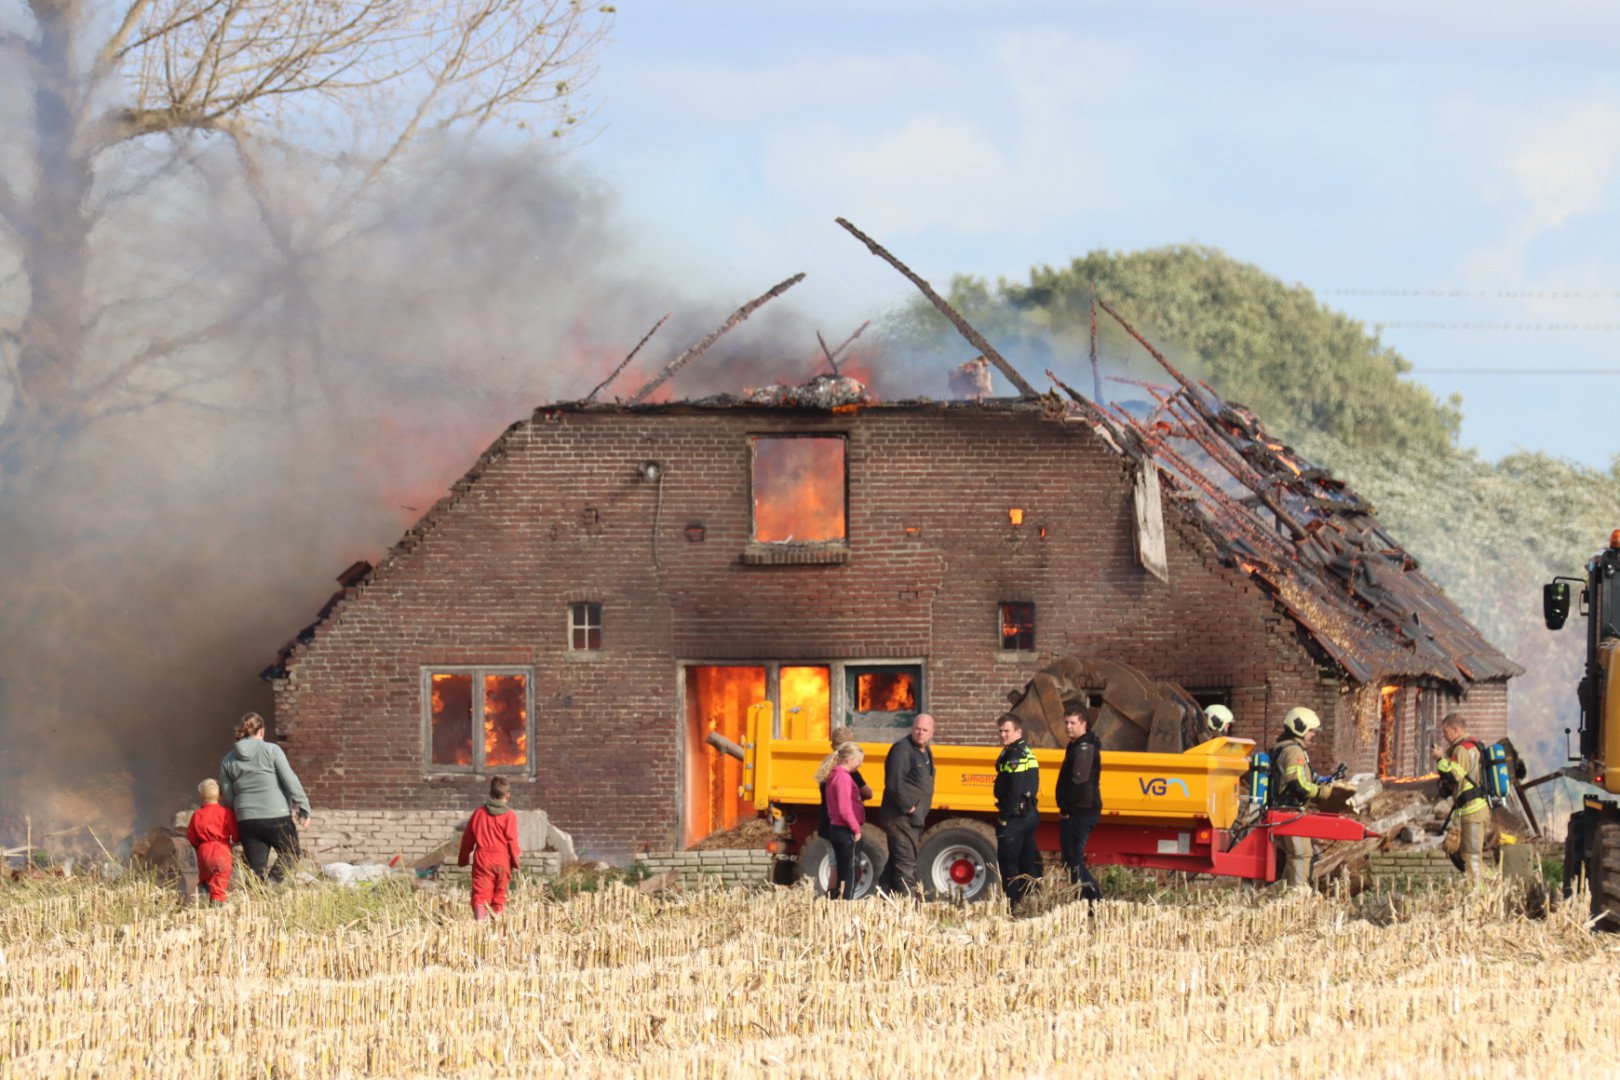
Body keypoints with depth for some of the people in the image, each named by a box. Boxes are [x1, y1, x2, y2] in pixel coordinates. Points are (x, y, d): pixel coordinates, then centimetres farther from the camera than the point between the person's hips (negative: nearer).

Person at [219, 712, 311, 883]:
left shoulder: (228, 761, 10)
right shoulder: (271, 750, -2)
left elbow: (227, 799, 11)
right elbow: (290, 781, -6)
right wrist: (304, 809, -1)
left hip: (246, 820, 3)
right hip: (276, 817, -3)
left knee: (256, 870, 8)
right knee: (290, 852, 17)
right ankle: (273, 880, -9)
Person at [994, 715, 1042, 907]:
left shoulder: (1015, 756, -15)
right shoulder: (1027, 752, 15)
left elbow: (1015, 790, -23)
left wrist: (1004, 817, -17)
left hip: (1015, 816, -10)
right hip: (1029, 814, 10)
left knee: (1008, 862, -6)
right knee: (1028, 863, 12)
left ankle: (1012, 903, -7)